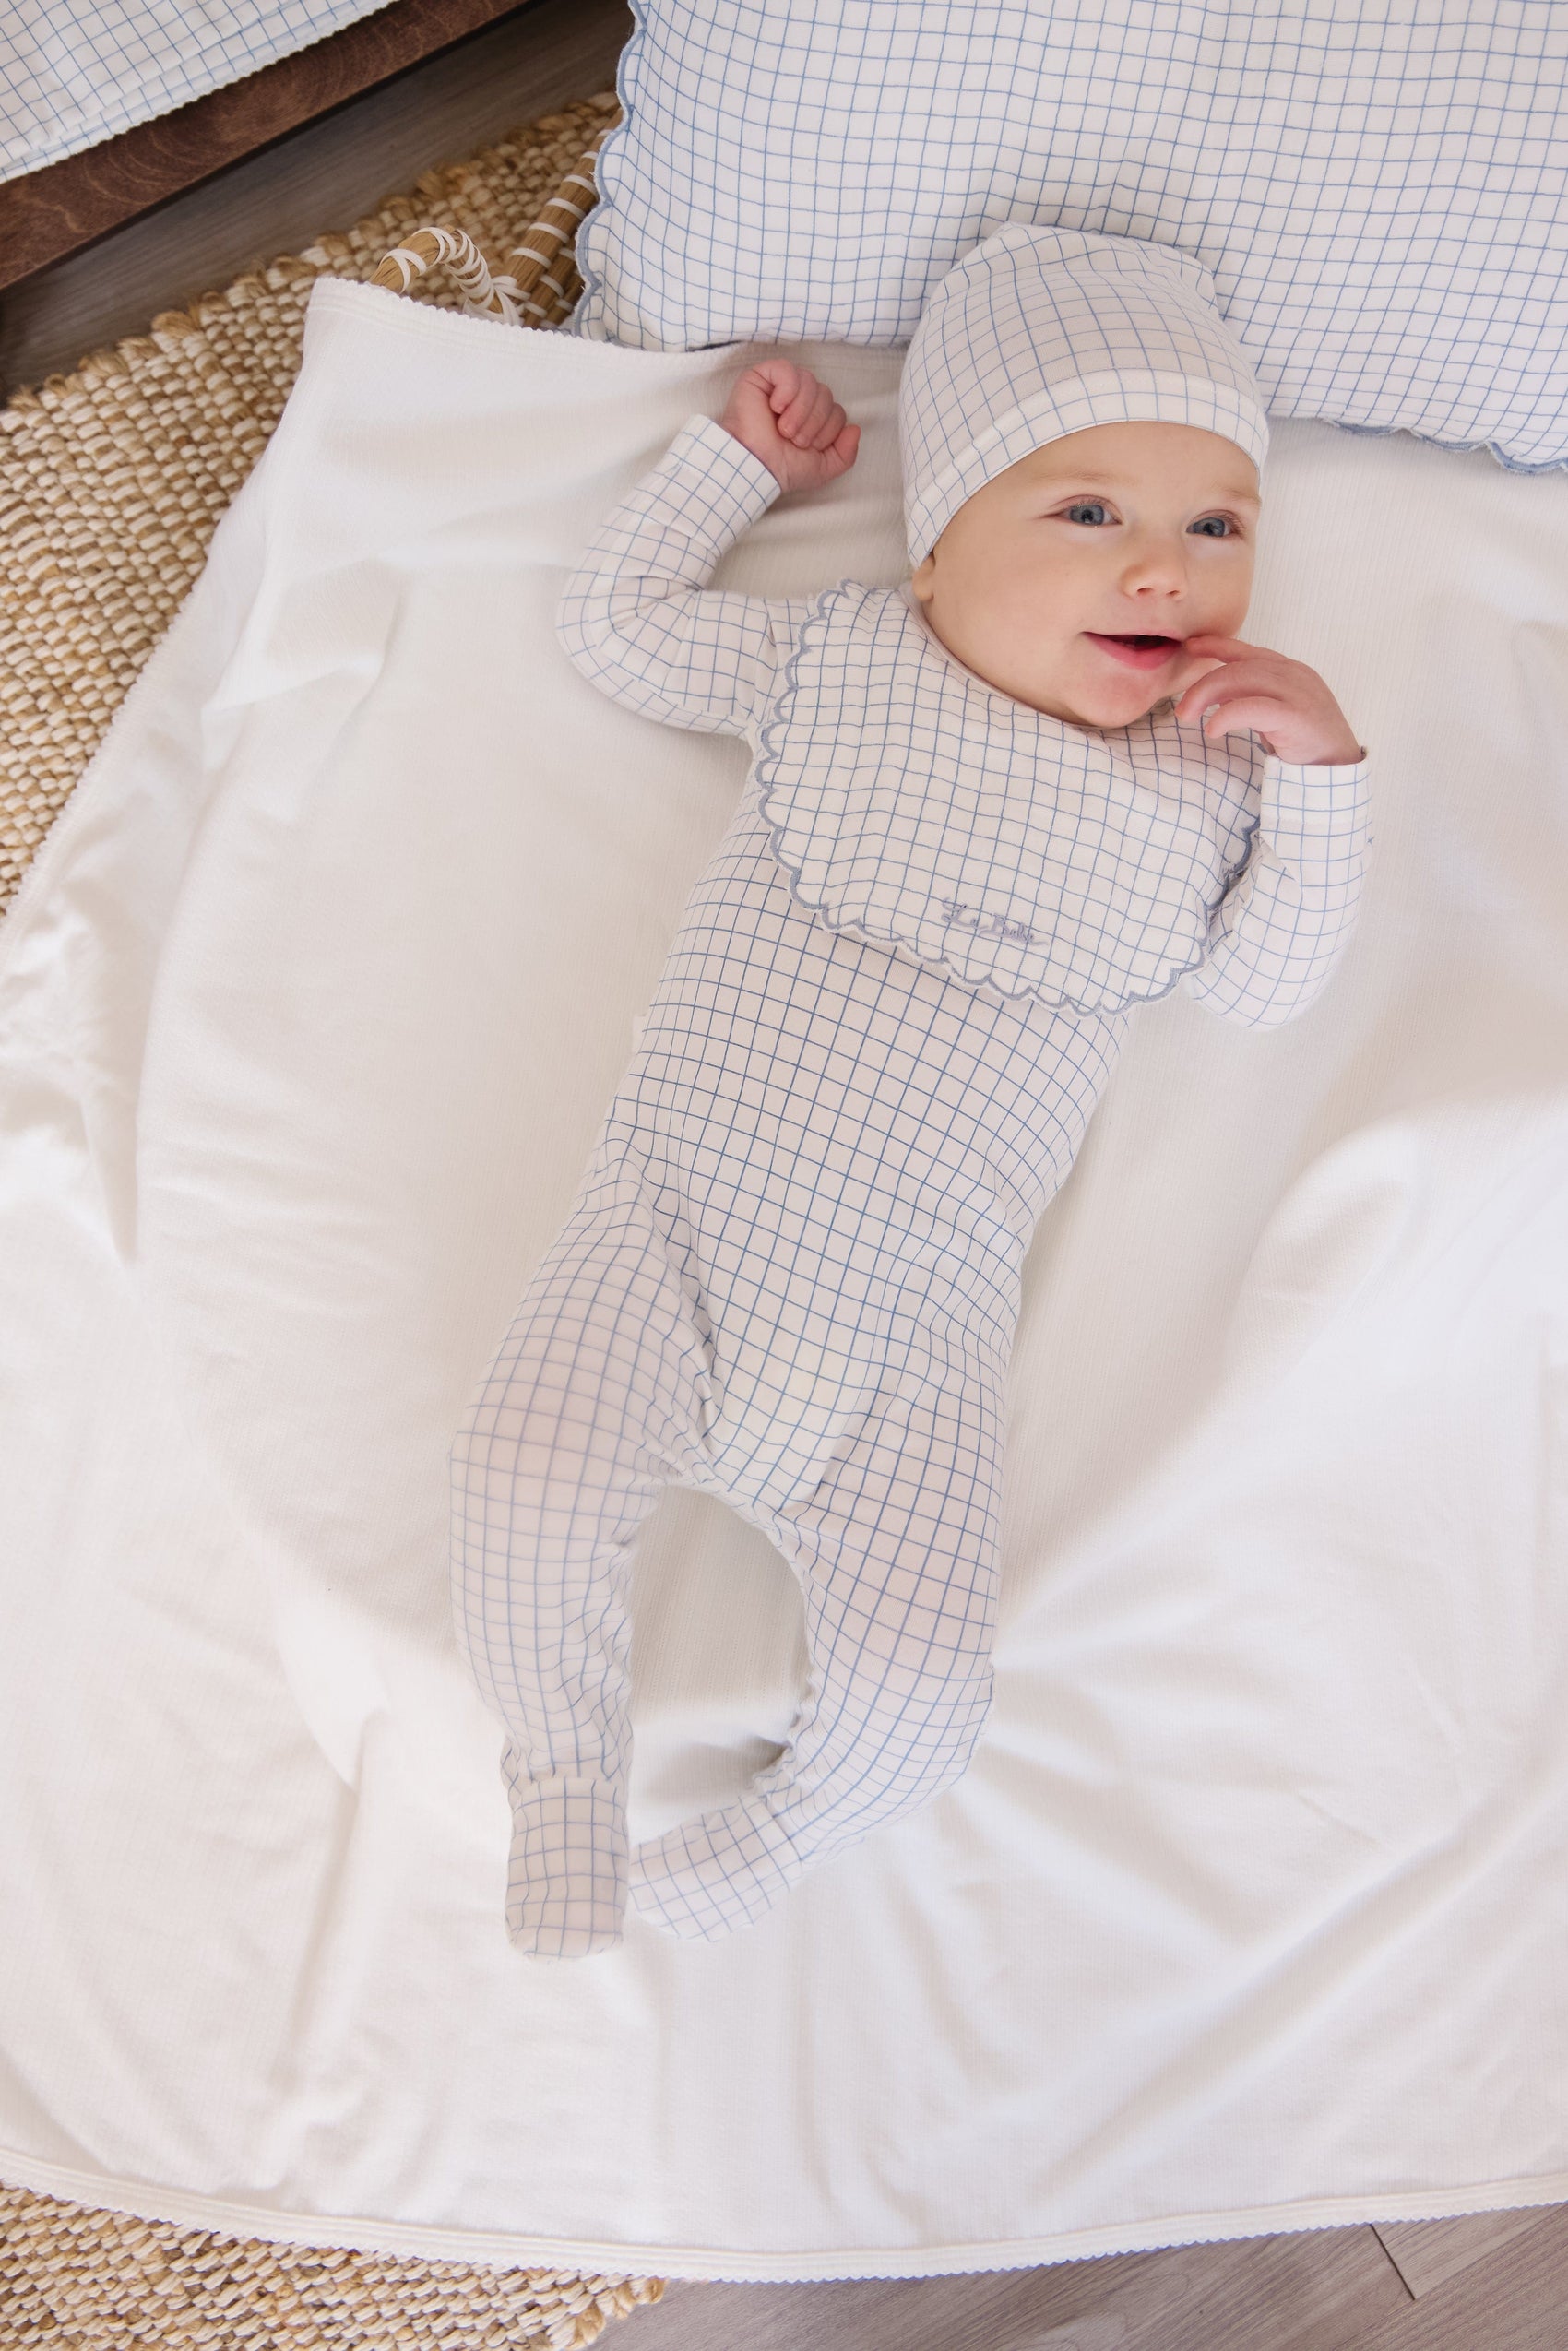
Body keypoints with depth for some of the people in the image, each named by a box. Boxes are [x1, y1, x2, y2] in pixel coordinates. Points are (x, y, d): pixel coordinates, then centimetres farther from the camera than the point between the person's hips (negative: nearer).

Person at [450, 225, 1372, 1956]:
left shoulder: (1204, 780, 11)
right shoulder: (836, 660, 9)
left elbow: (1267, 988, 7)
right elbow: (612, 622, 17)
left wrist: (1319, 770, -4)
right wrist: (739, 455, 18)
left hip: (921, 1308, 0)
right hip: (684, 1209, 0)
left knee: (925, 1679, -11)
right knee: (521, 1482, -21)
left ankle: (776, 1836, 22)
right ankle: (563, 1777, 9)